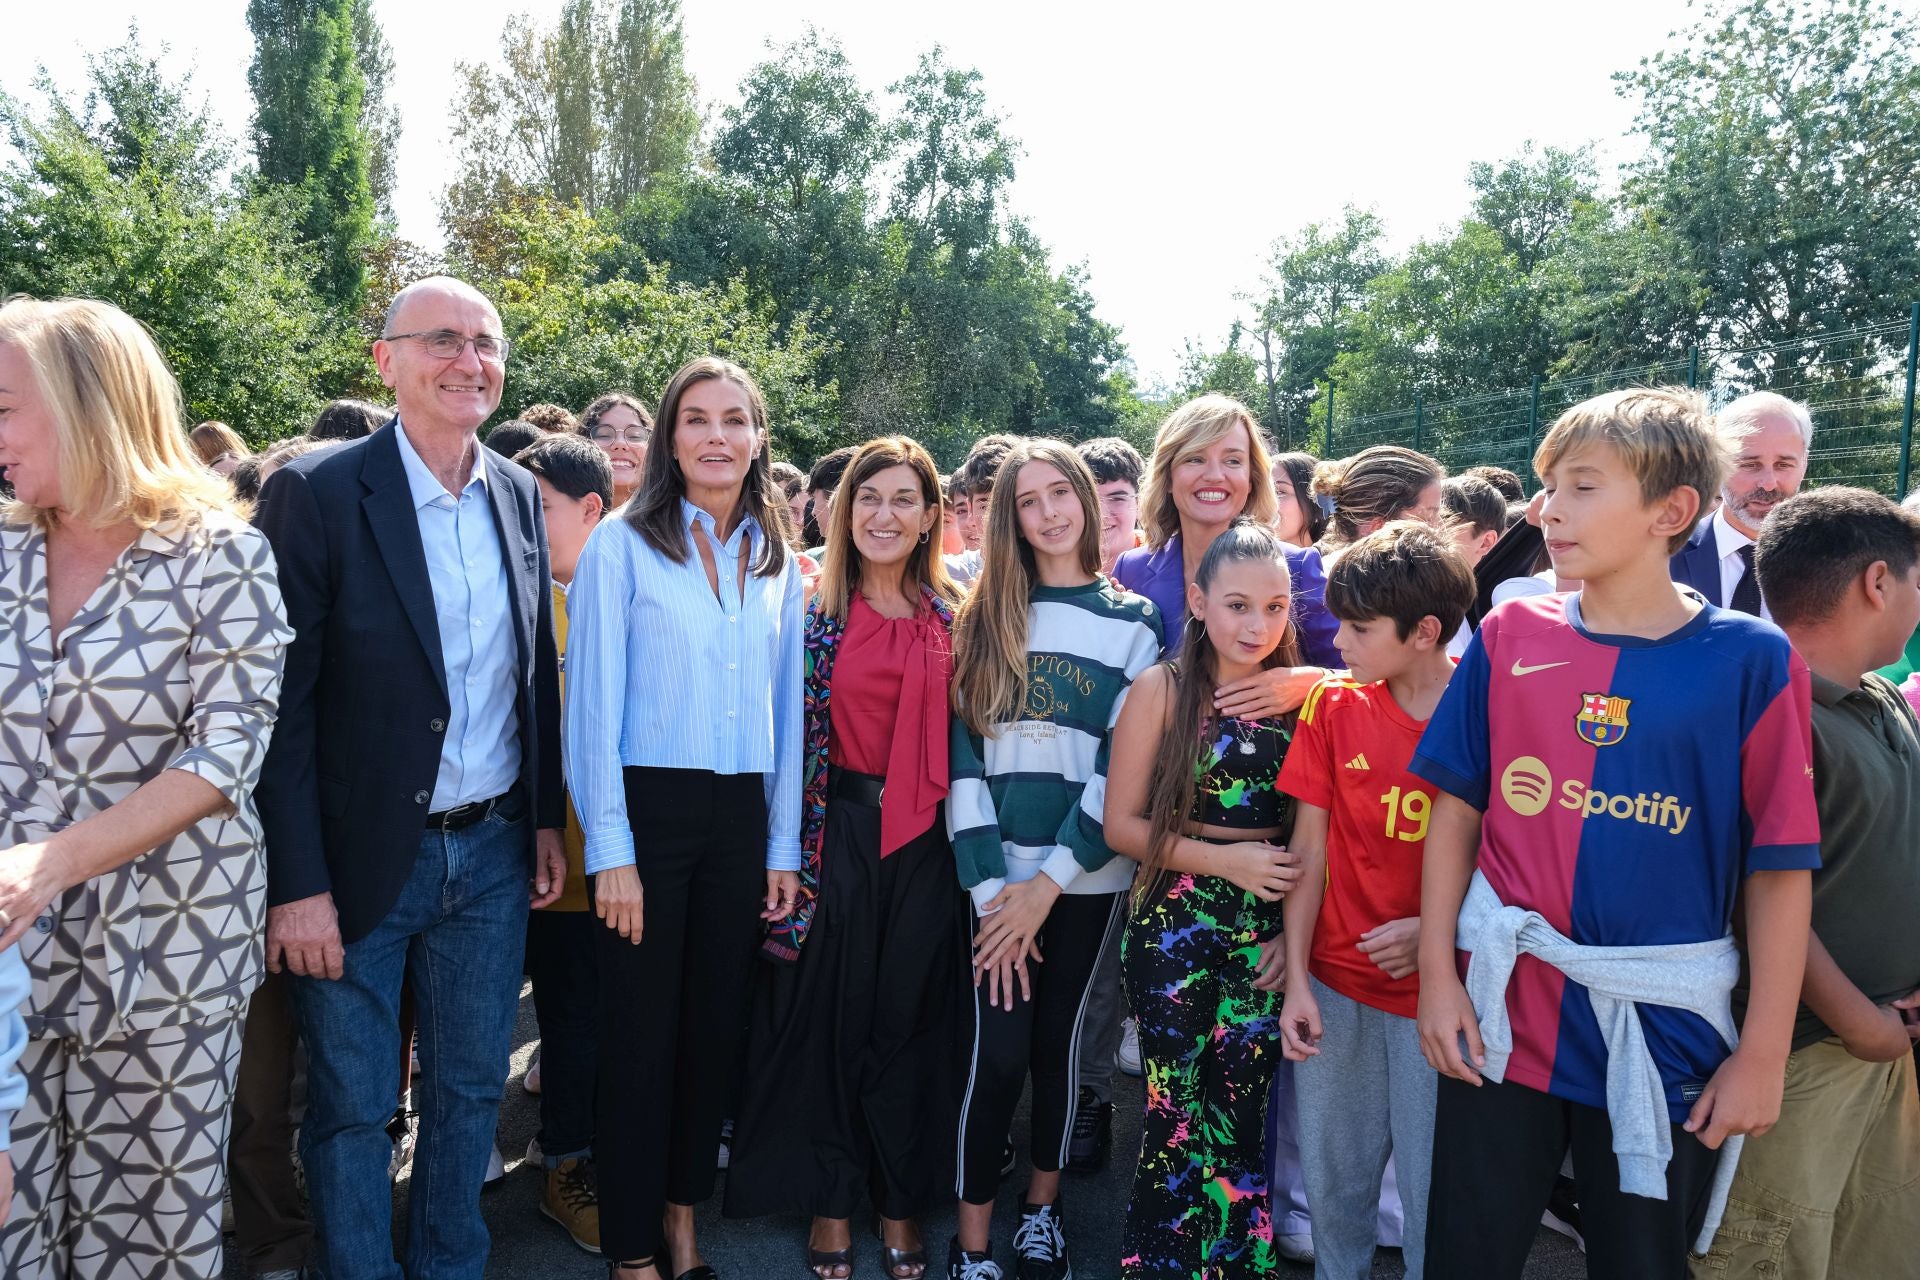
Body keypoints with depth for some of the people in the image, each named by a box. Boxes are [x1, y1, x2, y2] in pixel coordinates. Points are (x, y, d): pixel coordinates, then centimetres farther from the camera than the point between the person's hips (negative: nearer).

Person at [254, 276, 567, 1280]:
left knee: (471, 1091, 17)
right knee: (351, 1108, 10)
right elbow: (284, 702, -13)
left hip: (494, 854, 5)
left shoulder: (519, 495, 5)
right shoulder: (315, 493, -11)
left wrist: (546, 820, 11)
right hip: (363, 861, -4)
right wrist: (299, 884, -14)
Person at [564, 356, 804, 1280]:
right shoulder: (622, 545, -5)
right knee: (641, 1031, 4)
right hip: (648, 808, -4)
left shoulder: (776, 561, 9)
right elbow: (595, 705, -7)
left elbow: (785, 708, 11)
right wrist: (612, 850, -12)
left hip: (741, 816, 4)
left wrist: (783, 844, 7)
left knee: (716, 1027, 13)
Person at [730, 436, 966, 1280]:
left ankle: (902, 1200, 28)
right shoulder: (816, 613, 0)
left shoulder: (954, 617, 4)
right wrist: (789, 852, -8)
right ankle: (829, 1197, 26)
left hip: (923, 841, 1)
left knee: (911, 1019, 11)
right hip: (835, 832, -1)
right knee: (826, 1014, 8)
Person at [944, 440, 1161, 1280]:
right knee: (998, 1051, -4)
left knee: (1058, 1041, 10)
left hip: (1087, 876, 0)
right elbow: (963, 752, -2)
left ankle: (1042, 1205, 31)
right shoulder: (984, 617, 6)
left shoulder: (1132, 622, 4)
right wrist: (989, 886, -10)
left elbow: (1125, 765, -4)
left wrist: (1051, 880, -10)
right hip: (996, 875, 0)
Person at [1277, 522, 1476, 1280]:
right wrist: (1296, 982, -1)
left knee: (1434, 1192, 8)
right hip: (1335, 986, 3)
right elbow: (1308, 850, 2)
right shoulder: (1333, 705, -1)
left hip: (1438, 993, -3)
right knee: (1332, 1182, 15)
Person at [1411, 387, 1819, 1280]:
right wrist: (1438, 972, -1)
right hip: (1502, 1014, 2)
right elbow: (1457, 811, 4)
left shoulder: (1748, 660, -7)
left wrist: (1764, 1054, -5)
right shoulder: (1509, 636, 0)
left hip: (1663, 1036, -1)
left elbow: (1778, 870, -5)